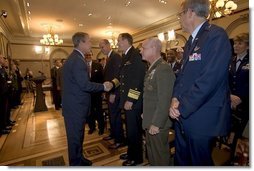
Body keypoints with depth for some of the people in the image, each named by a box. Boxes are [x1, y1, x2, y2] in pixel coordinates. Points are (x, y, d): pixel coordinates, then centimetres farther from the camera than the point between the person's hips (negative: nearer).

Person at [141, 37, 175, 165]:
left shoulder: (163, 69, -21)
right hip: (150, 121, 9)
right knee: (151, 152, 25)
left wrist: (156, 124, -21)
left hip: (158, 123, -9)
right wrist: (145, 114, 13)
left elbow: (164, 101, -24)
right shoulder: (153, 68, 10)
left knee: (159, 155, 12)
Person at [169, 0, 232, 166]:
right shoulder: (191, 41, 13)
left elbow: (209, 79, -23)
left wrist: (182, 107, -17)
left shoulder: (217, 35, -13)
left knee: (199, 162, 13)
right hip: (183, 115, 8)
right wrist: (176, 98, -4)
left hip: (202, 119, -8)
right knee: (181, 160, 24)